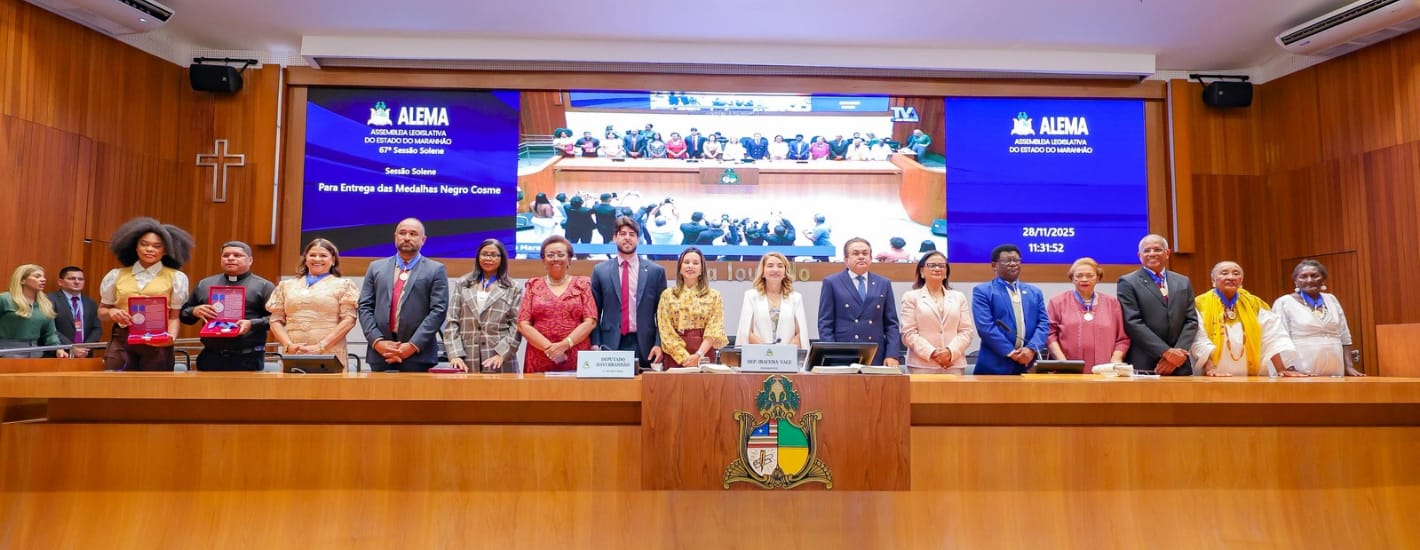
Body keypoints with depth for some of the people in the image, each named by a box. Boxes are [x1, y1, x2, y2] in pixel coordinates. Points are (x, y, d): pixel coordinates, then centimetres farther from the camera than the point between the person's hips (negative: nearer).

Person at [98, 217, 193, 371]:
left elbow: (174, 316, 2)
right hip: (121, 340, 2)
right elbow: (101, 311, 18)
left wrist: (170, 337, -16)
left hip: (157, 343, -2)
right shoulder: (116, 275, 11)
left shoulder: (175, 278, 3)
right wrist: (111, 312, -5)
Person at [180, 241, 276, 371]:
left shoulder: (264, 286, 3)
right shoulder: (204, 284, 17)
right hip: (210, 357, 4)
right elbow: (183, 313, 22)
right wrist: (195, 311, -1)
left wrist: (252, 324, -19)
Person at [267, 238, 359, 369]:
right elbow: (276, 320, 13)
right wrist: (289, 345, -4)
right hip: (292, 357, 3)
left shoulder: (343, 285, 8)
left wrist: (320, 347, -11)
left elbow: (348, 320, -2)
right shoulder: (287, 285, 17)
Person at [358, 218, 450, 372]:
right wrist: (377, 341, -5)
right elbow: (365, 307, 10)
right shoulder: (376, 267, 15)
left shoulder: (436, 270, 5)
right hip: (380, 352, 3)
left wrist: (413, 346, -12)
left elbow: (438, 310, -4)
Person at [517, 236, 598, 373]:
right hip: (539, 361, 1)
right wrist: (548, 347, -10)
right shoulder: (533, 286, 11)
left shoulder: (582, 285, 9)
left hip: (576, 360, -1)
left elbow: (590, 321, 0)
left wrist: (565, 345, -12)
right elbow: (523, 324, 3)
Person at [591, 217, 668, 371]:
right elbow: (594, 312, 7)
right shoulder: (600, 270, 7)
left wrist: (659, 344, -4)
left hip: (643, 345, 0)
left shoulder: (656, 271, 5)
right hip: (610, 344, 0)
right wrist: (595, 344, -3)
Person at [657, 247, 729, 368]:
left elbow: (714, 330, -2)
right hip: (675, 357, 0)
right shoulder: (667, 295, 6)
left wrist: (699, 355, -16)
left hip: (704, 356, 0)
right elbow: (666, 331, -1)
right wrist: (684, 357, -13)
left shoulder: (714, 296, 5)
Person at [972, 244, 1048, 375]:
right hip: (995, 366, -4)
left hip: (1029, 365, 4)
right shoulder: (982, 292, 1)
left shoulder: (1035, 292, 17)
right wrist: (1010, 352, -14)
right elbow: (985, 326, -10)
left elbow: (1043, 324, 8)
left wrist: (1031, 349, -9)